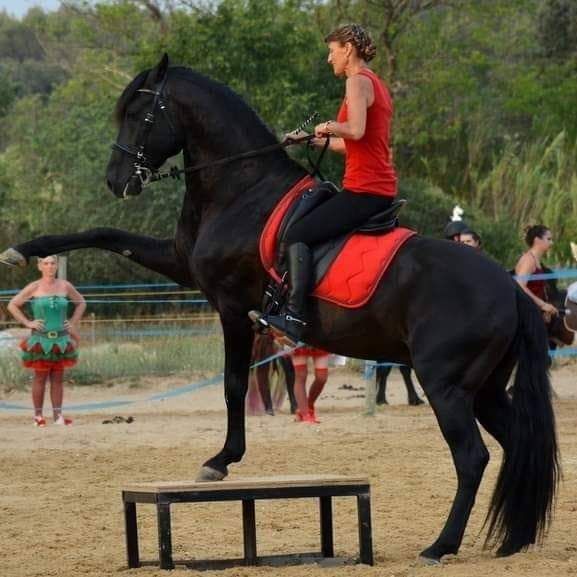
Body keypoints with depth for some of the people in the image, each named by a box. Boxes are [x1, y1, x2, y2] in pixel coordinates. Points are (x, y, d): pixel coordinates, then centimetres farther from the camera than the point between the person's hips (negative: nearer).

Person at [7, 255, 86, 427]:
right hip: (40, 340, -3)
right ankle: (38, 416, 5)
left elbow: (81, 303, 20)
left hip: (61, 340, 3)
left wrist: (73, 323, 9)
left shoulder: (65, 286, 5)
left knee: (57, 379, 5)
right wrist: (27, 323, -5)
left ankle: (58, 415, 7)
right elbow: (12, 305, 2)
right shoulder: (33, 288, -3)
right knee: (40, 378, -1)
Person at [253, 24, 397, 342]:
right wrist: (316, 140, 25)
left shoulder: (358, 80, -10)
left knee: (298, 235, -14)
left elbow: (356, 130, -25)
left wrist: (329, 126, -7)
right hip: (382, 190, 11)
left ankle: (295, 314, -25)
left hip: (363, 191, -11)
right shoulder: (376, 84, 20)